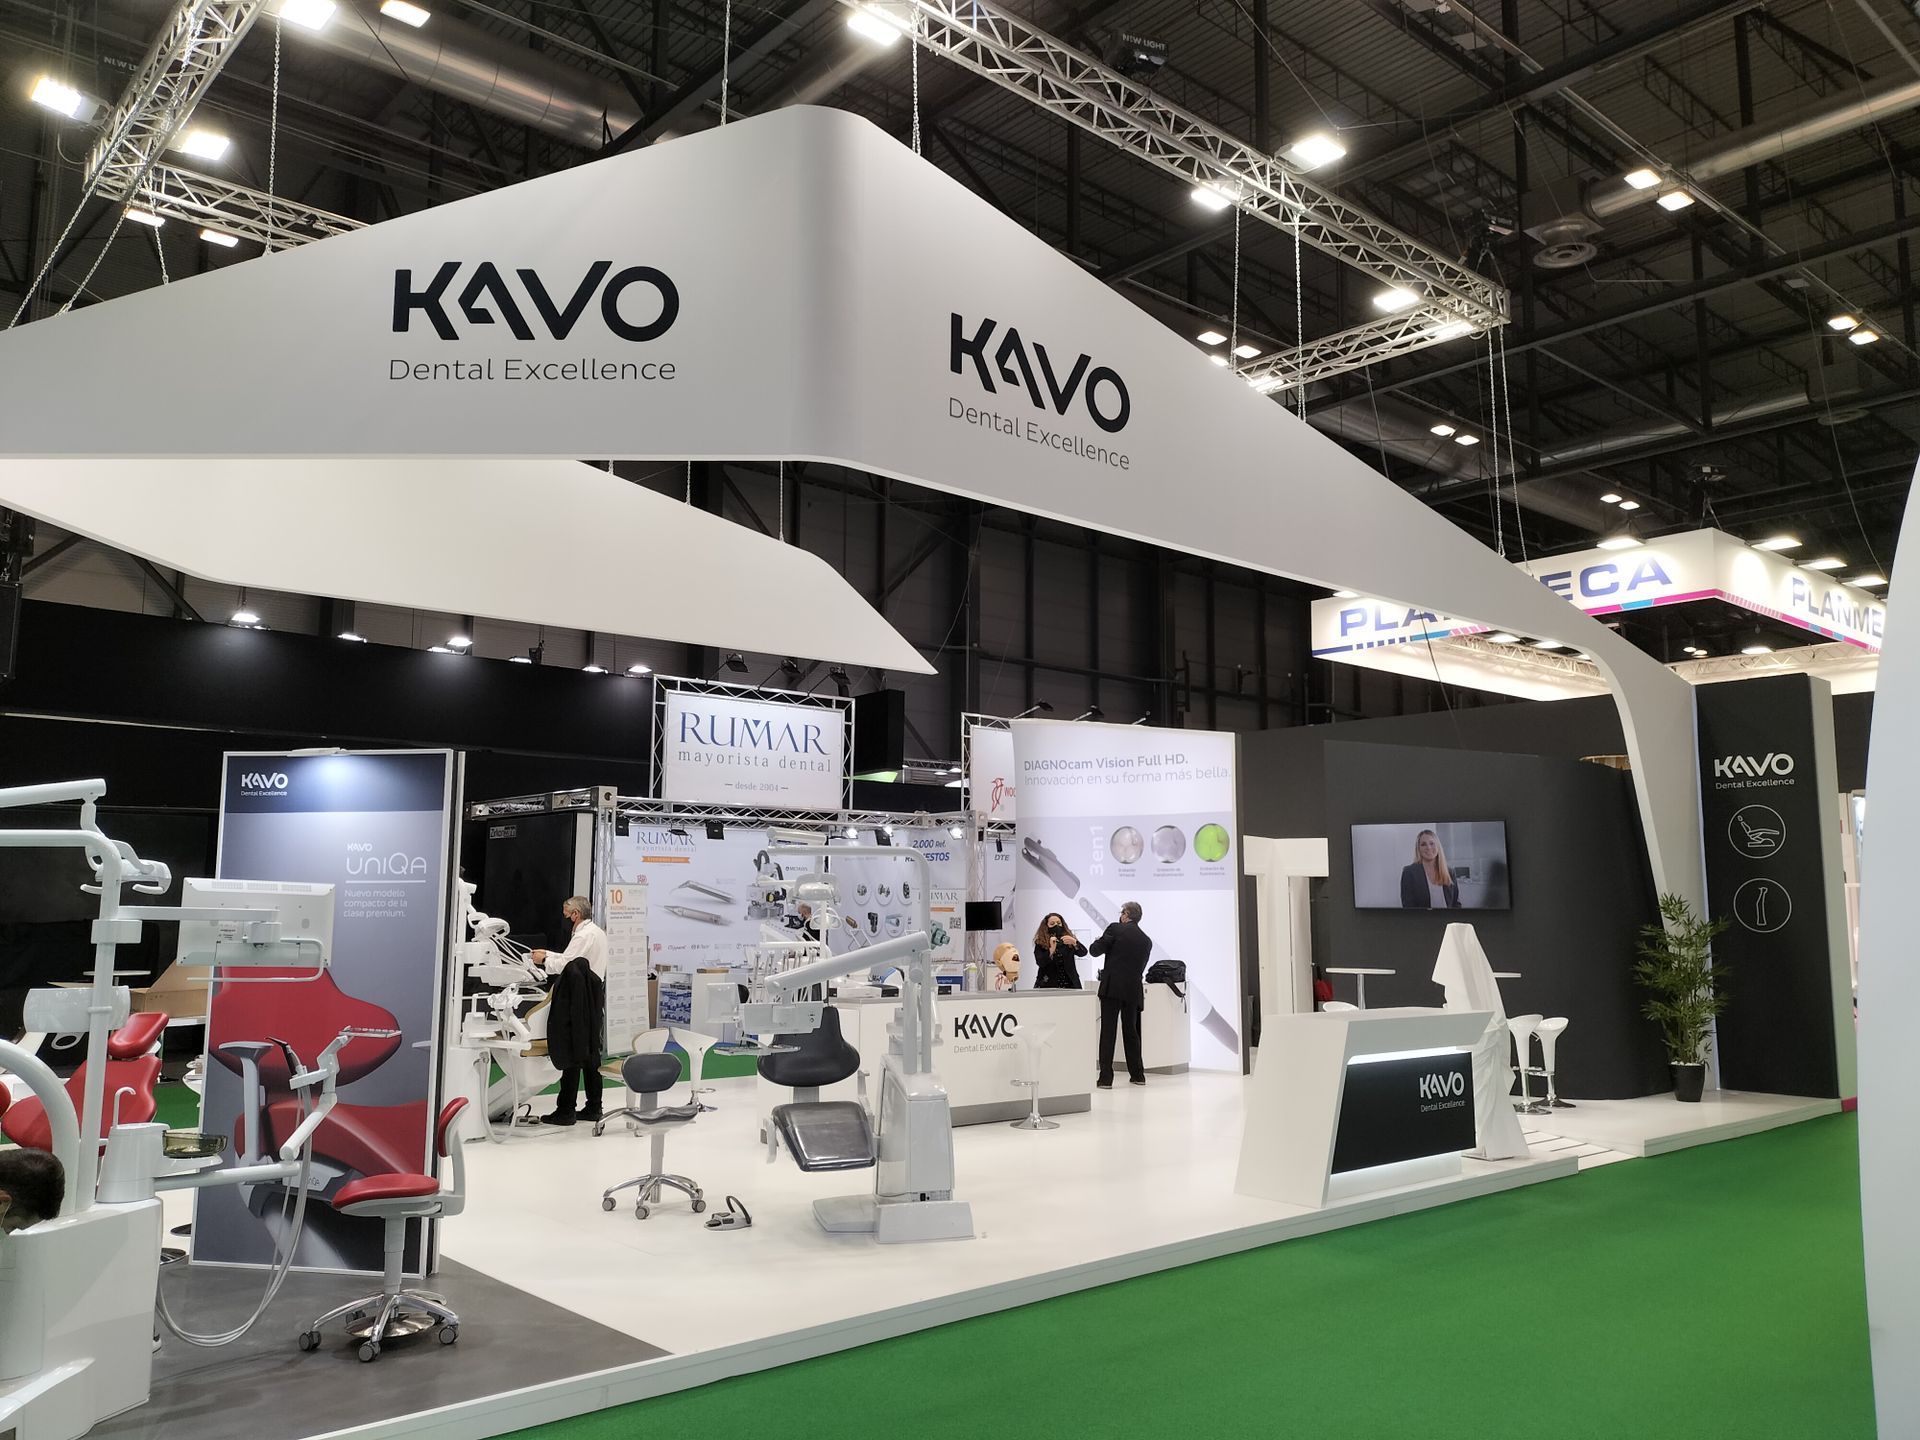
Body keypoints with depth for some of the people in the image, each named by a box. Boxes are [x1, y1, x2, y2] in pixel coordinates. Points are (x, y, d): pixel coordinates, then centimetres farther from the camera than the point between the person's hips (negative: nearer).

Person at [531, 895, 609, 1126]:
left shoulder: (584, 935, -15)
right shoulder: (597, 932, 16)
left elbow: (564, 965, -17)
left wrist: (544, 959, -1)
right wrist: (548, 954, 17)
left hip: (579, 1002, -10)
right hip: (593, 998, 10)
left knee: (571, 1056, -5)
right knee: (590, 1055, 12)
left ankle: (565, 1111, -1)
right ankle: (593, 1108, 17)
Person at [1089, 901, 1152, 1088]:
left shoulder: (1115, 929, -3)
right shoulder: (1147, 940, 12)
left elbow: (1096, 950, -3)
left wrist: (1100, 940, 18)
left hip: (1112, 988, -4)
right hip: (1133, 990, 5)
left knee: (1107, 1032, -3)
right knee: (1131, 1031, 16)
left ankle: (1106, 1078, -6)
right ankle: (1137, 1075, 23)